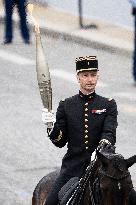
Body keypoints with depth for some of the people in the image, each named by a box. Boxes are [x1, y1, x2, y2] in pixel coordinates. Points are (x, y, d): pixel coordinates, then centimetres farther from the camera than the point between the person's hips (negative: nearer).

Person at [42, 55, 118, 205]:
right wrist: (51, 126, -15)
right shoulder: (66, 105, 8)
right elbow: (60, 142, 5)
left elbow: (110, 133, -10)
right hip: (72, 168, 1)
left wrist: (102, 147, -32)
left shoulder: (108, 105, 5)